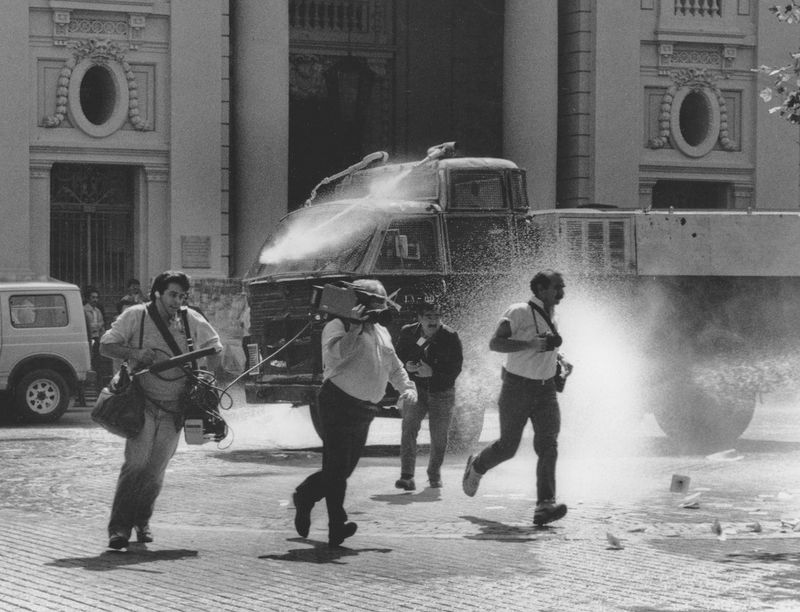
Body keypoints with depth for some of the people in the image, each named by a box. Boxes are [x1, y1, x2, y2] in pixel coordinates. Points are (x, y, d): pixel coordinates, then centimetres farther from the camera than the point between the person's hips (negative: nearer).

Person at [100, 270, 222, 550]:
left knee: (156, 469, 4)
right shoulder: (136, 316, -5)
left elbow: (214, 345, 18)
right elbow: (105, 345, -3)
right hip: (143, 402, -3)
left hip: (174, 409, 3)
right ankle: (118, 526, -15)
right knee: (136, 462, -18)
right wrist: (134, 353, -20)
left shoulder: (190, 320, 3)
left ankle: (142, 521, 27)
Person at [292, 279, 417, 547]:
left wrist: (407, 387, 13)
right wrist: (355, 327, -24)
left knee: (344, 468, 12)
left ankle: (304, 496, 32)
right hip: (339, 403, -8)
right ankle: (337, 525, -12)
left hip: (365, 410, 8)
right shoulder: (338, 326, -4)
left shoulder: (381, 332, 20)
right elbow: (336, 354, -23)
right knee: (337, 467, -11)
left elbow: (394, 367, 29)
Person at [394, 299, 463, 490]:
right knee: (408, 428, -19)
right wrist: (406, 366, -14)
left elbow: (455, 368, -14)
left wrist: (432, 372, -28)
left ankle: (434, 475, 31)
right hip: (416, 389, 1)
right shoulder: (408, 333, -3)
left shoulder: (450, 337, -12)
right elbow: (398, 358, 9)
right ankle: (407, 476, -21)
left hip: (442, 392, -1)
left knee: (439, 437, 6)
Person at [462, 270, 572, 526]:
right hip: (517, 387, -6)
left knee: (548, 446, -11)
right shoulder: (520, 312, -13)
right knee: (507, 447, 5)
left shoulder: (549, 313, 11)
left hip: (546, 389, 6)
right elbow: (495, 343, -23)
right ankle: (476, 466, 37)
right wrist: (531, 344, -30)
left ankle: (545, 505, -18)